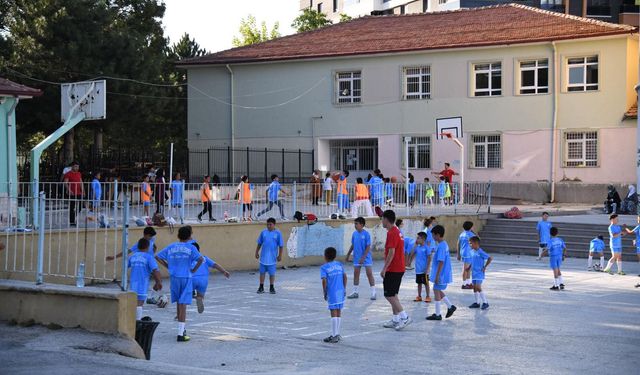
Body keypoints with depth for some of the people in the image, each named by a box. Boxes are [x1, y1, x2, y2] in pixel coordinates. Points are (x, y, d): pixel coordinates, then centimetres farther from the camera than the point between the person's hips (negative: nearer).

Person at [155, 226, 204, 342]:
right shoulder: (190, 248, -4)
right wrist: (194, 270, -5)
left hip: (174, 277, 4)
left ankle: (182, 329, 29)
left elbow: (157, 257, 9)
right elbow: (200, 259, -18)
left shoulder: (171, 247, 8)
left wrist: (168, 266, 12)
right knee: (183, 305, -5)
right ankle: (180, 334, -9)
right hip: (186, 278, -4)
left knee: (179, 304, 18)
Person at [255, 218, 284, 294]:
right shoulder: (263, 232, 3)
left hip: (272, 258, -2)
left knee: (272, 273, 4)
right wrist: (257, 252, 11)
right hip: (263, 257, 2)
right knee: (262, 272, 7)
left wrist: (280, 255, -4)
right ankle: (261, 287, 17)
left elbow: (281, 245, -1)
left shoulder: (278, 233, -4)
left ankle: (271, 288, 17)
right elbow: (259, 243, 12)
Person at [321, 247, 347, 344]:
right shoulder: (339, 265, 10)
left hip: (332, 293, -5)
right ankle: (337, 334, 19)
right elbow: (345, 276, 9)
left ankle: (334, 336, -3)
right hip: (341, 292, 5)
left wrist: (324, 293, -3)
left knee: (334, 314, -4)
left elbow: (324, 281, -14)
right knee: (338, 313, 12)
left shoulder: (324, 267, -6)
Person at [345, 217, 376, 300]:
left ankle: (373, 293, 1)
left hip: (366, 258, -6)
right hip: (357, 258, 6)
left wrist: (363, 257, -21)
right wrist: (348, 255, 16)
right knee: (356, 274, 9)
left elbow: (368, 247, -16)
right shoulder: (354, 233, 4)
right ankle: (355, 292, 18)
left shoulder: (366, 234, -14)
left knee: (369, 274, -4)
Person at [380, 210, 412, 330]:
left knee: (389, 295, -7)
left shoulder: (391, 233, -17)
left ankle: (405, 317, -10)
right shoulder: (397, 231, 14)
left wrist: (384, 269, -20)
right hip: (399, 268, 10)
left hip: (393, 270, -10)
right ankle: (395, 320, 15)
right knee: (393, 295, 13)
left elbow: (391, 253, -22)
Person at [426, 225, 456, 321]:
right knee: (438, 291, 17)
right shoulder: (444, 244, 11)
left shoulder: (441, 246, -20)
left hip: (441, 274, -10)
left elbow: (441, 262, -24)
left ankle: (437, 314, 4)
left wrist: (437, 275, -22)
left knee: (436, 291, -2)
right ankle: (450, 307, 21)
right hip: (444, 273, 10)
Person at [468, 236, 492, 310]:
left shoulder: (480, 252, -17)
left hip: (479, 273, -8)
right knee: (474, 288, 10)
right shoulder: (472, 251, 7)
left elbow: (490, 258, -18)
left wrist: (485, 267, -15)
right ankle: (477, 303, 20)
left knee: (478, 288, -13)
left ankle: (485, 303, -4)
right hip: (474, 273, 8)